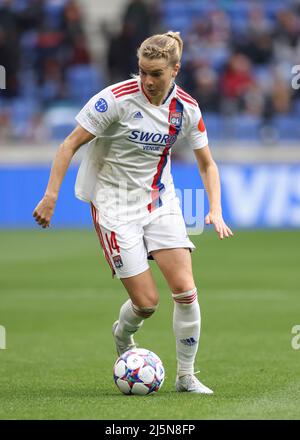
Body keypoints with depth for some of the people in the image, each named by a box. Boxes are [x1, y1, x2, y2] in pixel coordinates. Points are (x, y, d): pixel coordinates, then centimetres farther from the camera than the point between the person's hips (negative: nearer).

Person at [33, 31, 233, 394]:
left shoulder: (186, 108, -5)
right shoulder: (117, 98, -18)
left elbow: (207, 164, 8)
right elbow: (70, 144, -12)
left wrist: (215, 211, -6)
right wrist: (51, 196, -16)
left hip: (160, 199, 4)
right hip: (115, 204, -4)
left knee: (185, 289, -10)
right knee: (146, 302, -7)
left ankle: (186, 376, 6)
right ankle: (122, 336, 30)